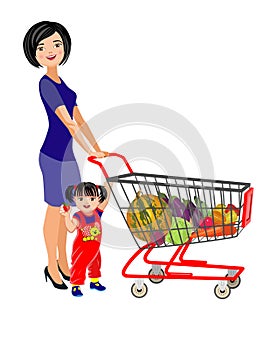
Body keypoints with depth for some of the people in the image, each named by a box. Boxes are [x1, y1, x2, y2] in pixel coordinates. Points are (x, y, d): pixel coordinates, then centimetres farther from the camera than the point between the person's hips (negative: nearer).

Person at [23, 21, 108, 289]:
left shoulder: (61, 84, 13)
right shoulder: (46, 84, -16)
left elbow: (79, 120, 13)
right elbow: (68, 122, -22)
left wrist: (98, 149, 8)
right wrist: (91, 153, -25)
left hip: (67, 155, 9)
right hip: (54, 156, -9)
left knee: (65, 209, 16)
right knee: (54, 211, 2)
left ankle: (63, 262, 28)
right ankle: (52, 267, 16)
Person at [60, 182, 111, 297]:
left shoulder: (97, 212, -9)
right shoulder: (78, 217, -23)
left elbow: (105, 200, -5)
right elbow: (71, 228, -36)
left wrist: (107, 187, -13)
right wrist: (67, 216, -50)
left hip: (95, 247, 6)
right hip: (81, 247, -6)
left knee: (95, 264, 22)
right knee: (79, 266, -4)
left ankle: (94, 282, 42)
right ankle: (75, 286, 8)